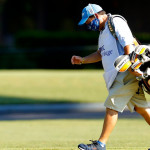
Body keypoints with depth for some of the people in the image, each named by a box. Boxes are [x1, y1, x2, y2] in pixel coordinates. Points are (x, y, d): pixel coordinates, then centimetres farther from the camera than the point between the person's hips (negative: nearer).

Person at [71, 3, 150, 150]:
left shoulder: (116, 22, -10)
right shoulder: (103, 30, 21)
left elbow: (128, 45, -18)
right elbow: (100, 54, 30)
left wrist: (130, 67, -23)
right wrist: (82, 60, 19)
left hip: (126, 73, -10)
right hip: (119, 76, 10)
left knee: (112, 107, -10)